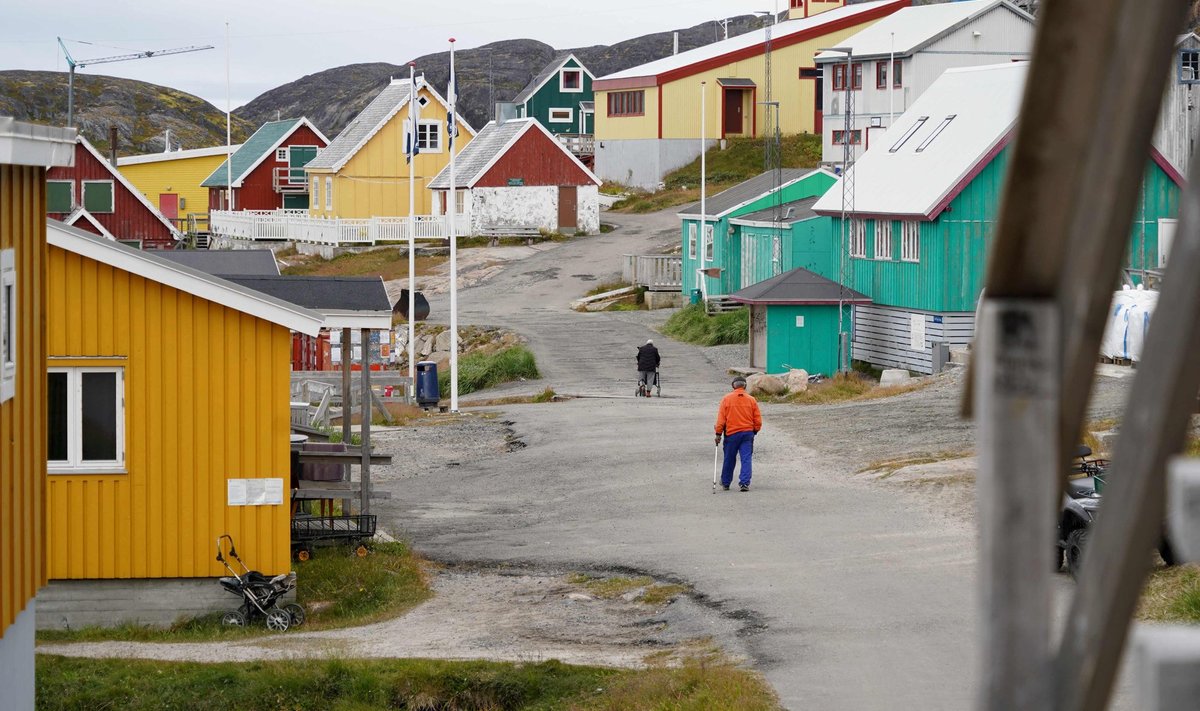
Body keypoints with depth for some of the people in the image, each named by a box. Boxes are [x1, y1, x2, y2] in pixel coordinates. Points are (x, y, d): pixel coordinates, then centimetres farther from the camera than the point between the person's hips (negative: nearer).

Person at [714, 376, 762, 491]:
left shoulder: (726, 399, -3)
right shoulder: (751, 400, 2)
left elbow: (721, 418, -4)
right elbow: (758, 420, 5)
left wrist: (718, 434, 1)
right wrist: (754, 431, 20)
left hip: (731, 434, -1)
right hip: (748, 433, 1)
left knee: (729, 460, 11)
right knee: (746, 459, 0)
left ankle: (725, 483, 23)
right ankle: (744, 483, -9)